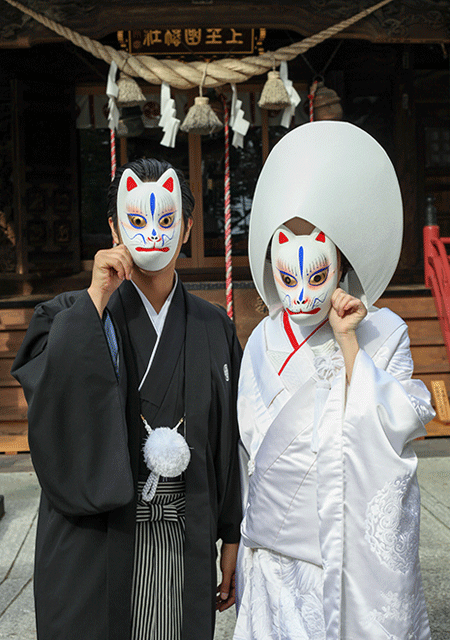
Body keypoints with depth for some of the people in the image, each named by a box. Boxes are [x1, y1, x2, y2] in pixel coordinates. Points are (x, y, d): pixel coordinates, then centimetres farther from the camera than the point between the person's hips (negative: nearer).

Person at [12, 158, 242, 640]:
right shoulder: (71, 316, -3)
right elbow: (52, 404, -21)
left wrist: (232, 539, 6)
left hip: (185, 545, 2)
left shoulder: (214, 329, 3)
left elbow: (229, 447, 6)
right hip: (95, 547, -1)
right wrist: (96, 299, -19)